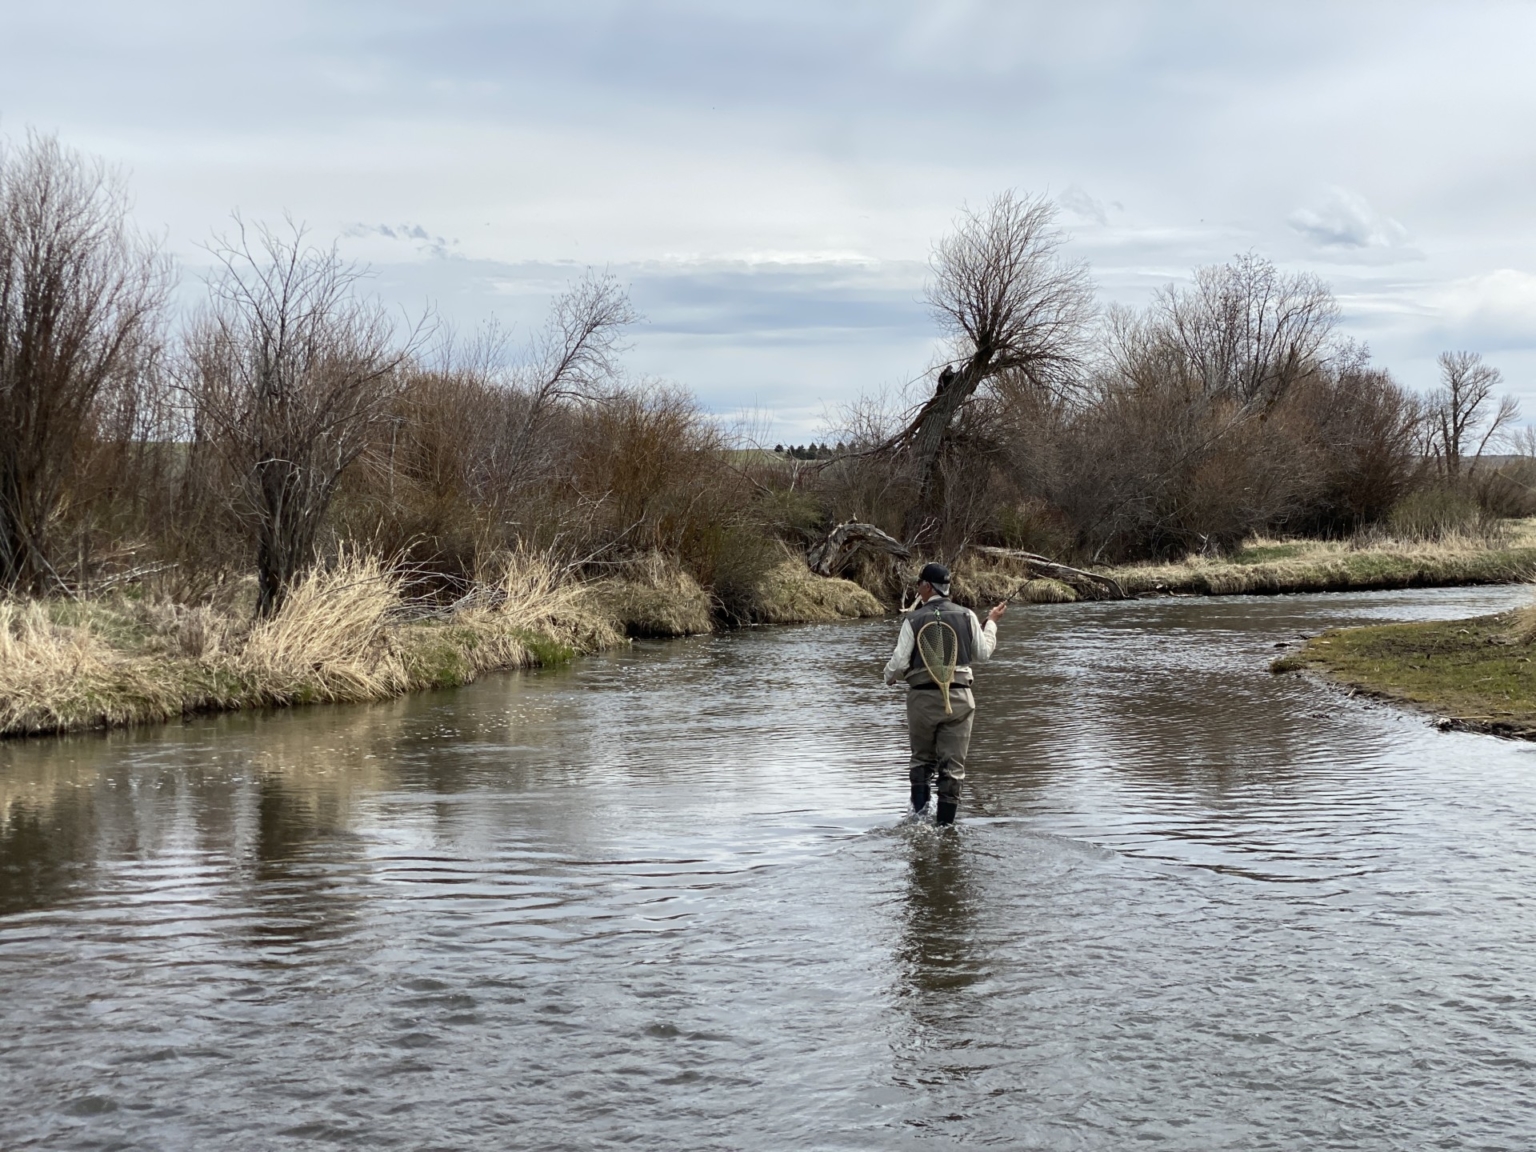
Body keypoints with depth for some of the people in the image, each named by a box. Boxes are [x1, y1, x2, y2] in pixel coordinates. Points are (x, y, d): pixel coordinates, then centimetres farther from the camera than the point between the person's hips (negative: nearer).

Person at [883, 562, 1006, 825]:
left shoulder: (913, 619, -6)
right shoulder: (966, 616, 1)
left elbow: (899, 662, -9)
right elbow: (983, 653, 11)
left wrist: (889, 677, 13)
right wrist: (991, 623, 25)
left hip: (922, 697, -1)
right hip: (959, 697, 1)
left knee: (922, 759, 17)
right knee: (952, 766, 5)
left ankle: (920, 811, 3)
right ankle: (944, 824, 4)